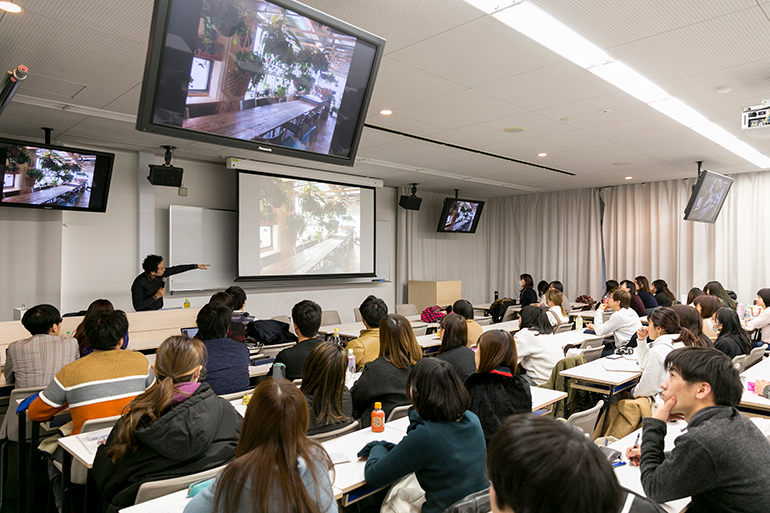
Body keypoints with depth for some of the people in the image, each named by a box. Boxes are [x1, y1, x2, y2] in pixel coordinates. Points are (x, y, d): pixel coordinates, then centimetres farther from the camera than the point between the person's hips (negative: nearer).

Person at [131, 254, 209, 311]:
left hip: (158, 311, 7)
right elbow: (137, 306, -20)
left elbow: (176, 269, 10)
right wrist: (156, 296, -20)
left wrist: (197, 266, 13)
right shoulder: (139, 283, -21)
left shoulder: (160, 274, -4)